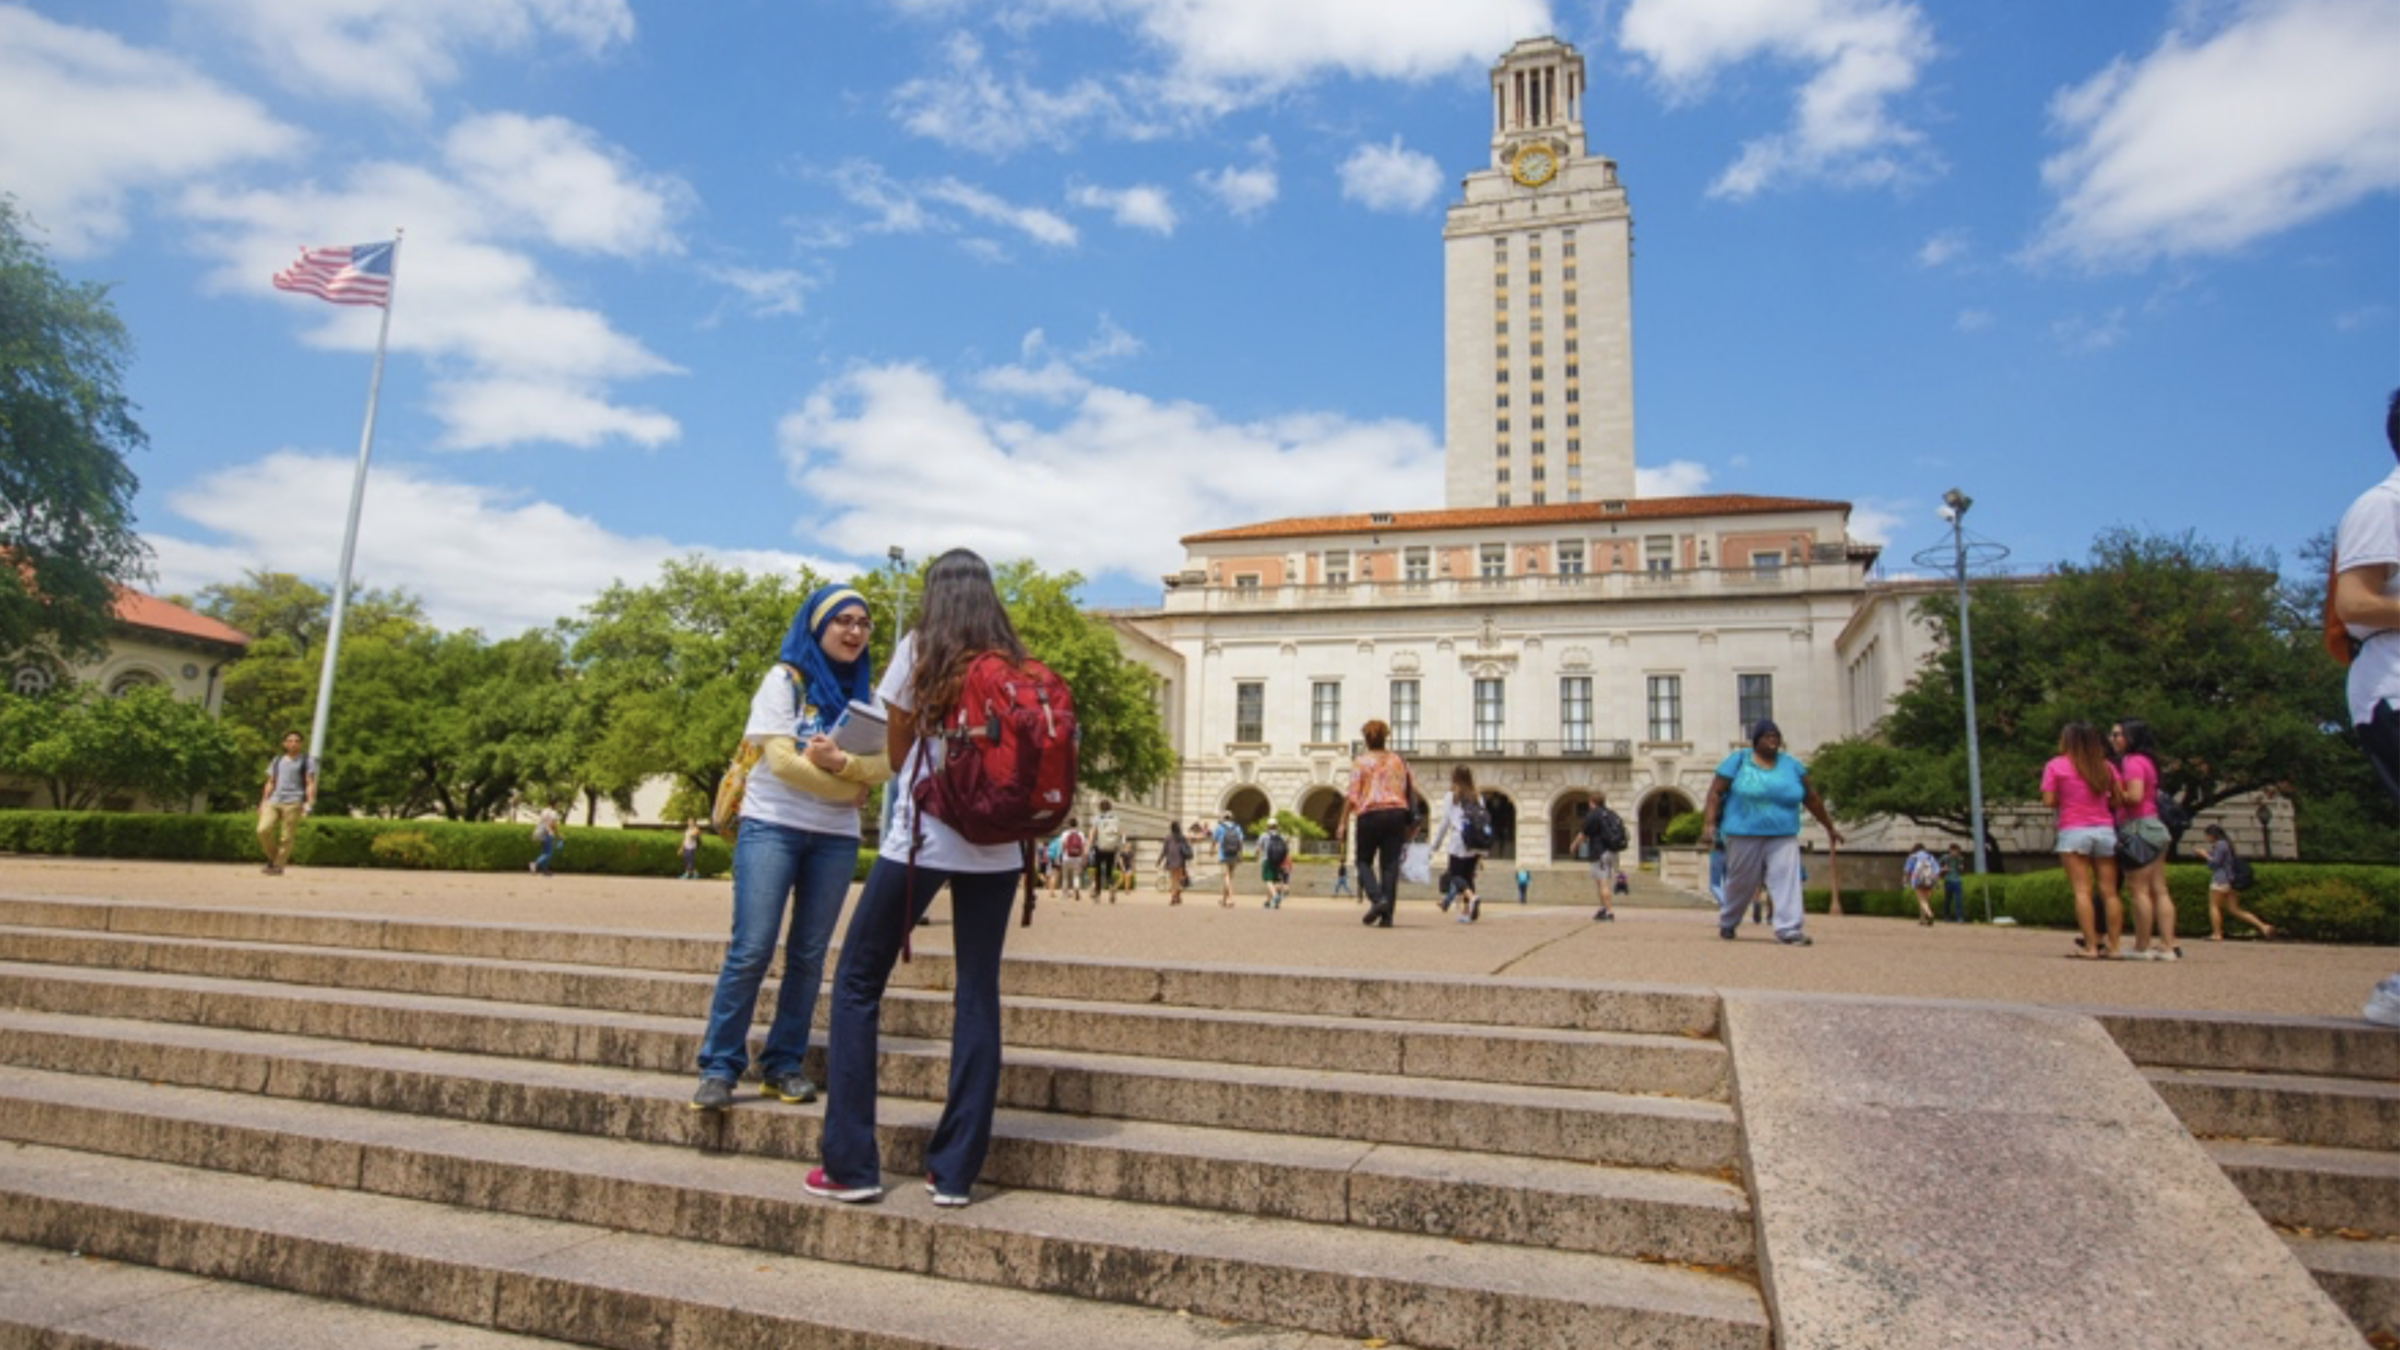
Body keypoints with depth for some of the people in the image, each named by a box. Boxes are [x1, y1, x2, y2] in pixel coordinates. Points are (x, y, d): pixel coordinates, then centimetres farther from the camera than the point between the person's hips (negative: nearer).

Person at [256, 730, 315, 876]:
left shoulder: (306, 761, 7)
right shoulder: (277, 761, 20)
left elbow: (310, 784, 0)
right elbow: (270, 783, 21)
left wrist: (309, 803, -12)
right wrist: (263, 802, 13)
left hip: (293, 803, -4)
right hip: (273, 801, 4)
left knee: (286, 837, -6)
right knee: (263, 830, -13)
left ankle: (278, 865, 3)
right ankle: (272, 858, 7)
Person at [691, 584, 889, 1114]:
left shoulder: (866, 693, 10)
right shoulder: (786, 679, -1)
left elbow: (884, 763, -2)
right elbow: (781, 758, -11)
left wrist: (839, 761, -21)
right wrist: (849, 786, -8)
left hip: (835, 838, 4)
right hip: (772, 826, -4)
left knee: (809, 954, 5)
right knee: (751, 950, -8)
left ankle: (783, 1066, 14)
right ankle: (719, 1067, 2)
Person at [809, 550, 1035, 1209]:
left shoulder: (918, 650, 0)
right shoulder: (1016, 663, 7)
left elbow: (896, 759, 7)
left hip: (922, 838, -3)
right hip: (996, 848, 3)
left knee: (857, 984, 9)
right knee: (977, 996, 7)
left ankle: (850, 1165, 9)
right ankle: (955, 1170, 11)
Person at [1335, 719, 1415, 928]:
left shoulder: (1360, 762, 2)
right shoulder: (1399, 760, 13)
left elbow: (1352, 796, -5)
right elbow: (1412, 791, 12)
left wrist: (1343, 823, -4)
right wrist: (1411, 820, 19)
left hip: (1370, 815, -3)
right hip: (1397, 814, 3)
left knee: (1364, 861, 10)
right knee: (1390, 864, 3)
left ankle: (1377, 898, -14)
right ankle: (1387, 916, -2)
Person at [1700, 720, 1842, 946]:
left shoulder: (1791, 765, 10)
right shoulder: (1738, 761, 1)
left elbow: (1811, 798, 17)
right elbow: (1715, 792, -3)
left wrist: (1829, 827, 22)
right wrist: (1709, 824, -13)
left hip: (1782, 836, 2)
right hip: (1745, 836, -2)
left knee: (1787, 880, -14)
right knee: (1740, 884, 8)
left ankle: (1790, 930, -16)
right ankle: (1727, 923, 29)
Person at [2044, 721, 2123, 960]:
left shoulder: (2056, 765, -1)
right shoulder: (2106, 766, 10)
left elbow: (2048, 801, -7)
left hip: (2073, 831, -4)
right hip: (2105, 830, 4)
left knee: (2082, 891, -6)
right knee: (2109, 892, 5)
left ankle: (2090, 947, -11)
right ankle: (2112, 946, 4)